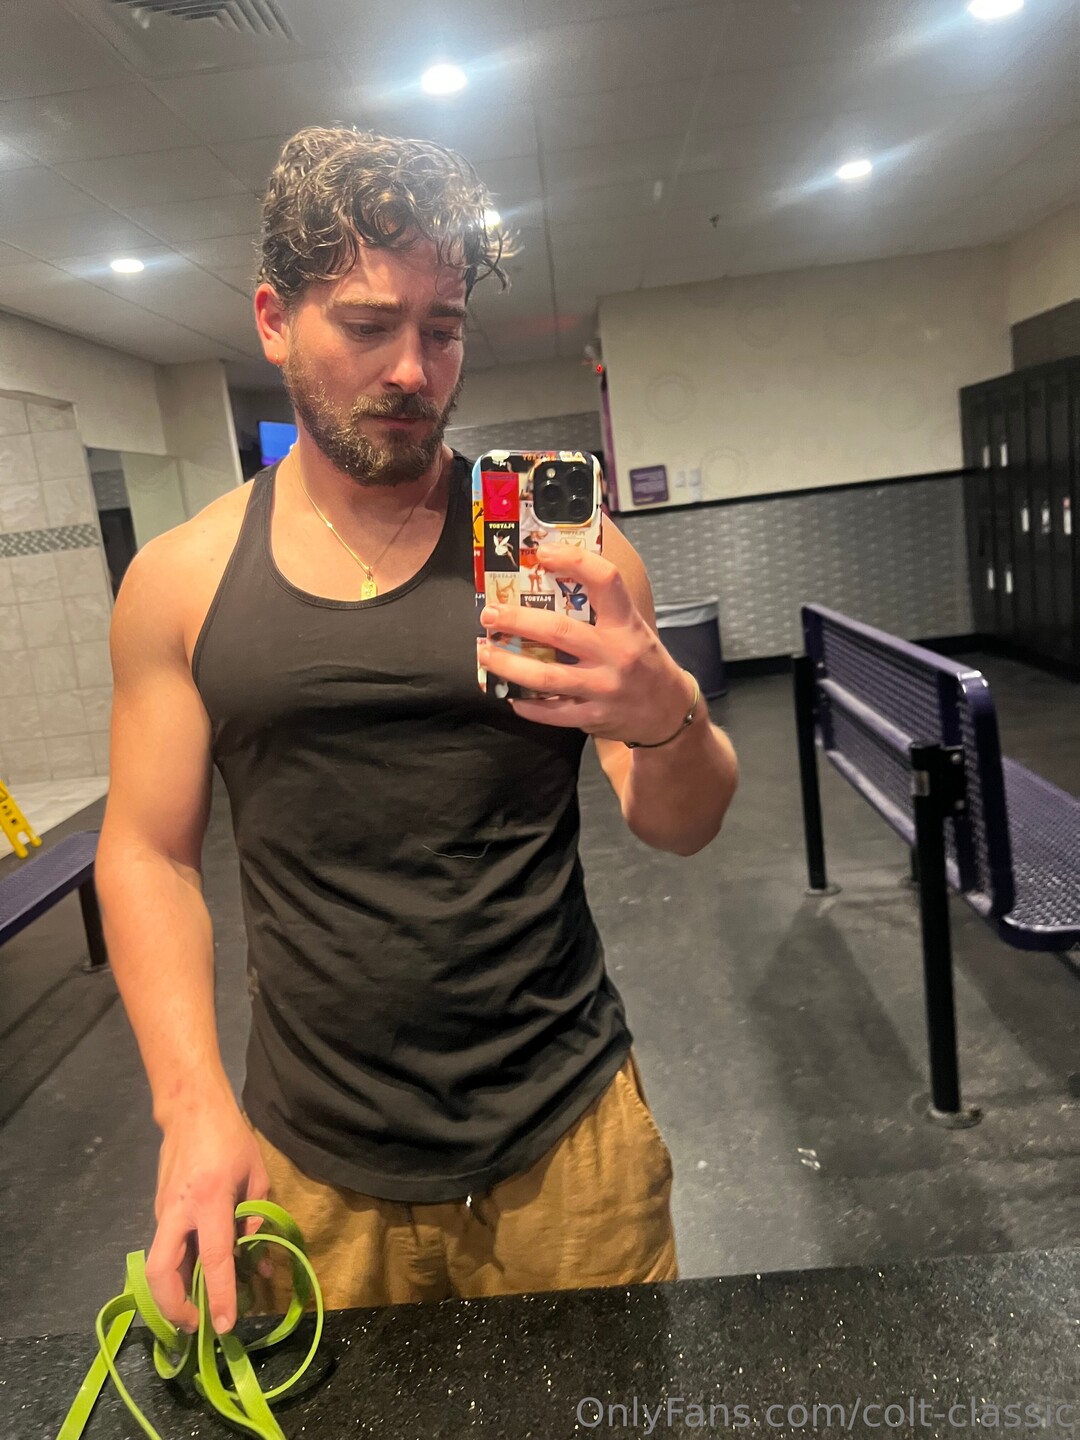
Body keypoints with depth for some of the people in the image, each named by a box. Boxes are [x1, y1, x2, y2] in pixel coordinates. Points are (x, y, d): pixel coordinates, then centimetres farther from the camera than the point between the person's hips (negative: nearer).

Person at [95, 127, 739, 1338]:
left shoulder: (557, 547, -6)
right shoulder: (180, 581, -2)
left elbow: (684, 829, -5)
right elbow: (148, 853, 2)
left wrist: (666, 717, -27)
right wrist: (193, 1103, -9)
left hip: (568, 1143, 0)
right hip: (313, 1168, 1)